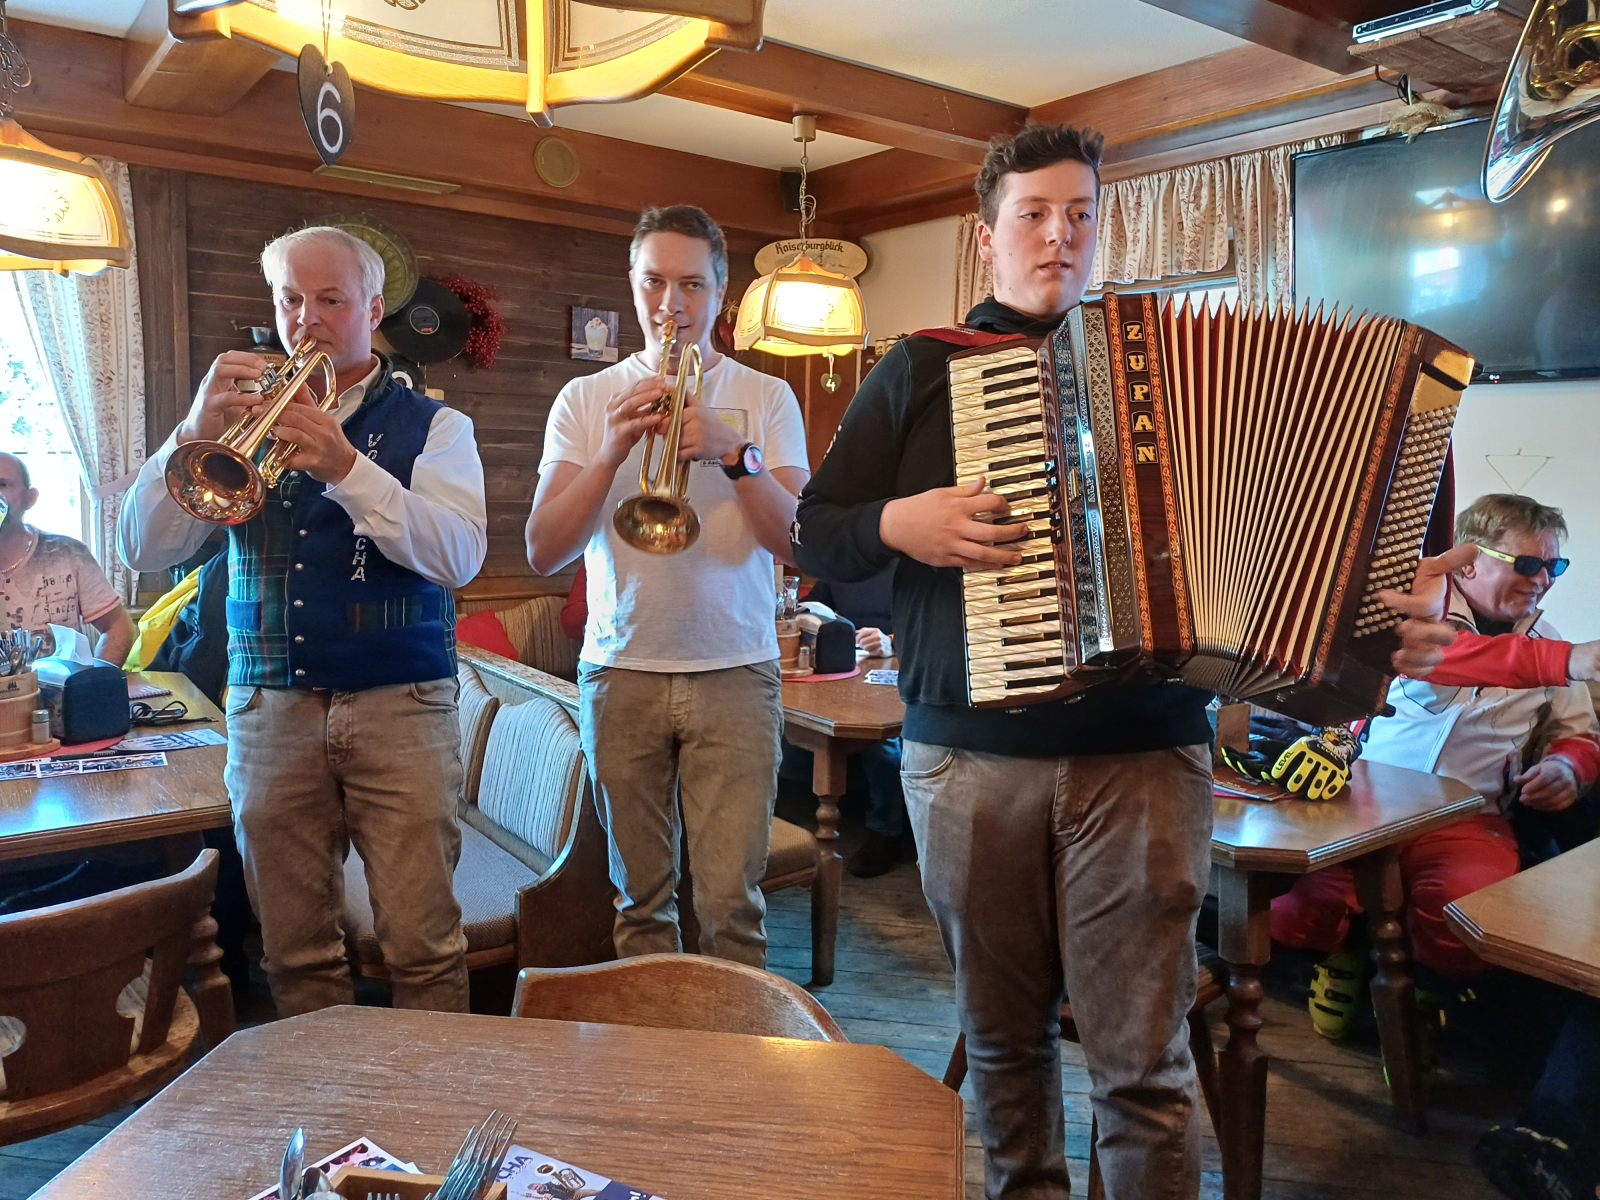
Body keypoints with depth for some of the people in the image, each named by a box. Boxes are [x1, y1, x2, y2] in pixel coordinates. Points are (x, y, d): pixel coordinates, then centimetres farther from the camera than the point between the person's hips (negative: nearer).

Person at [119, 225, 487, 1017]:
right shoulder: (246, 421, 13)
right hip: (269, 710, 3)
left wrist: (345, 466, -21)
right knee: (294, 948, 8)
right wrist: (195, 430, -11)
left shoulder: (431, 425, 7)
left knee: (422, 943, -3)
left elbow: (458, 555, -11)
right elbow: (144, 548, 3)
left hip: (399, 706, -2)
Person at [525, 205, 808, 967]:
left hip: (735, 672, -1)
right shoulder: (585, 400, 8)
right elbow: (542, 553, -2)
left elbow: (797, 541, -5)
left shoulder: (767, 398, 6)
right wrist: (612, 452, -14)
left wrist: (733, 453, -19)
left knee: (731, 899, -2)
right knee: (640, 896, 11)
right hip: (620, 673, 1)